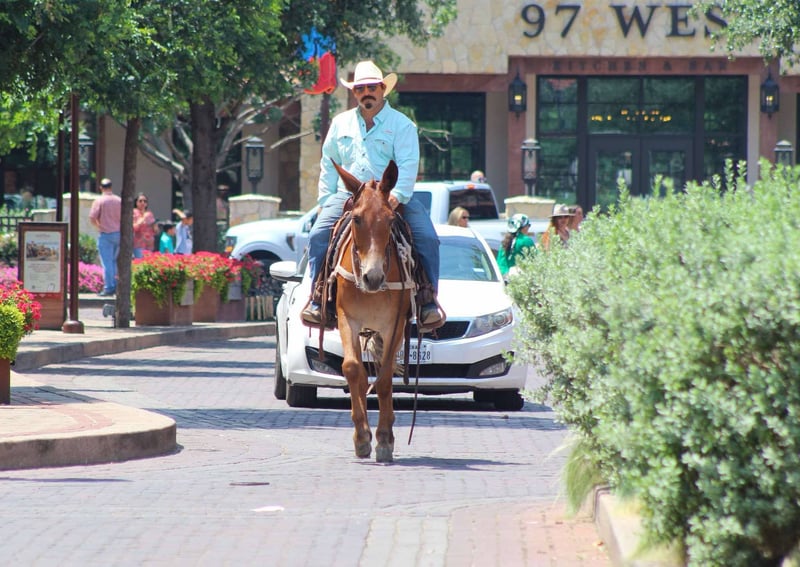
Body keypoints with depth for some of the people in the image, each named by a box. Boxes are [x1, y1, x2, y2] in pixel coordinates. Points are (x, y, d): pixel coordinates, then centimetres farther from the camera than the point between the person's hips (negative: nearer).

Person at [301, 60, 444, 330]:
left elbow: (408, 165, -7)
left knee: (427, 238, -21)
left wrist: (397, 196, -24)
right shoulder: (341, 123, 16)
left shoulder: (401, 124, 4)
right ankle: (317, 298, -15)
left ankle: (428, 300, -14)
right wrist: (326, 201, 6)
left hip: (393, 199, -2)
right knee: (318, 235, -21)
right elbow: (328, 164, 19)